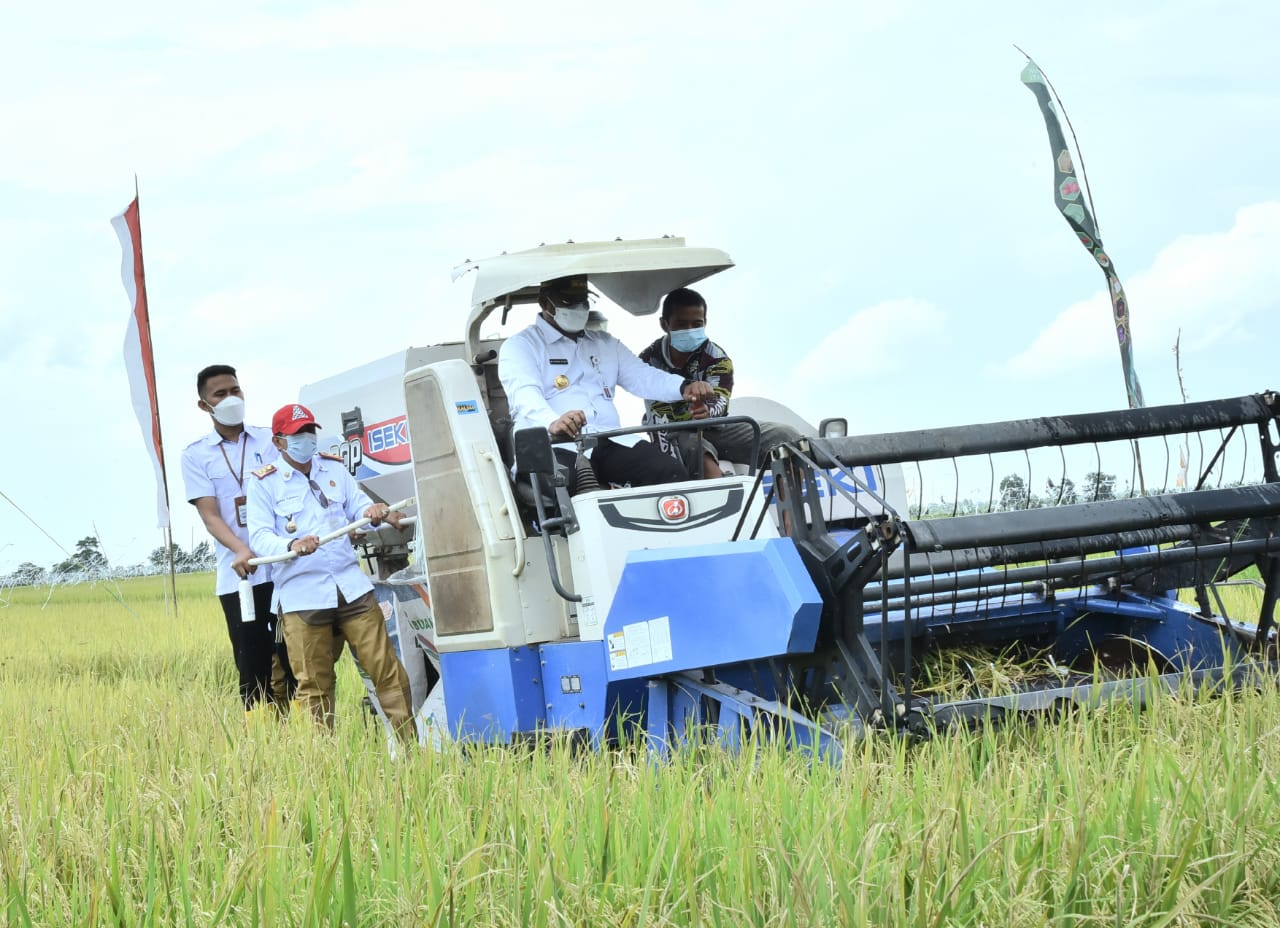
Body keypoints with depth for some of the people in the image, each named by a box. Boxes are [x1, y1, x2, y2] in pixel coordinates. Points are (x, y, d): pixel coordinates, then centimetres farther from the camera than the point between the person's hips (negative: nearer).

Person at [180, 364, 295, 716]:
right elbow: (209, 514, -3)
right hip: (239, 576, -1)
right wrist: (241, 550, -22)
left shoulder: (271, 439, 11)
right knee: (253, 667, -1)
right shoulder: (196, 455, 8)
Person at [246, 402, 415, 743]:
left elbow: (358, 506, 7)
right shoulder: (264, 482, 1)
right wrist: (291, 545, -29)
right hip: (302, 596, -3)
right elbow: (260, 536, -8)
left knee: (388, 671, 1)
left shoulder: (334, 468, 14)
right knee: (314, 687, 0)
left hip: (351, 586, 3)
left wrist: (371, 511, -19)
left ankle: (410, 746, 7)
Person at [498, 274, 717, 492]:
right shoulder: (520, 346, 8)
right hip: (556, 446, -5)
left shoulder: (605, 343, 31)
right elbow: (524, 396, -12)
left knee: (673, 475, -21)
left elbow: (641, 376, 19)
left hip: (611, 443, 5)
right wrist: (552, 422, -36)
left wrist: (684, 386, -5)